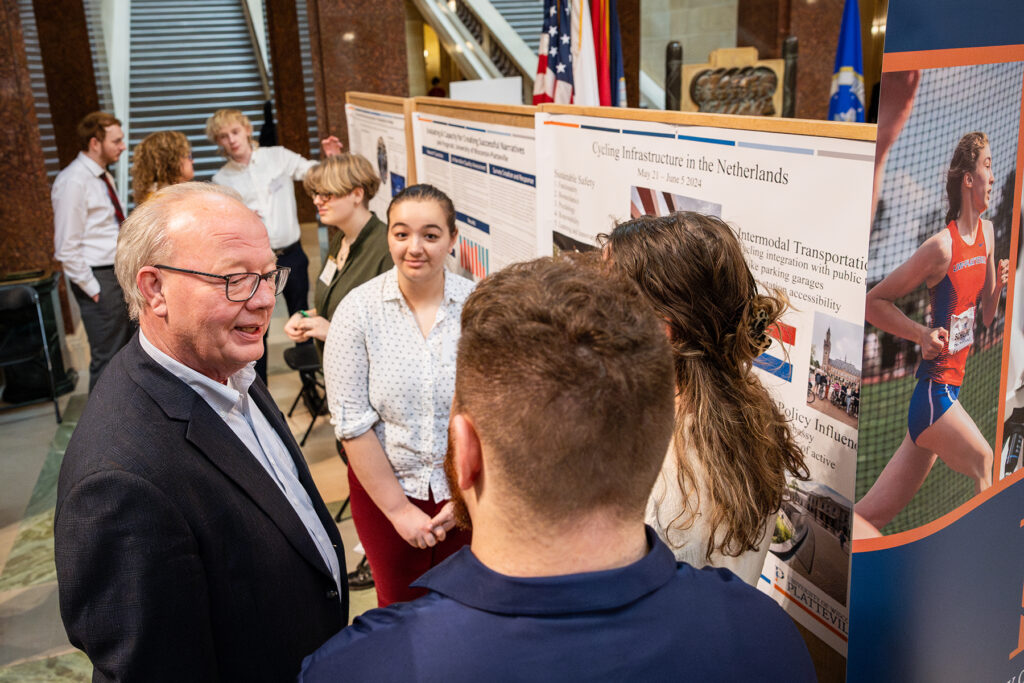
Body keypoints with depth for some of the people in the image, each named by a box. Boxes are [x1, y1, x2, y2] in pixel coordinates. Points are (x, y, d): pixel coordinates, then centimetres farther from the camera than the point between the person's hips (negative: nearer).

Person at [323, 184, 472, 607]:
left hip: (467, 490, 1)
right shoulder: (358, 310, -11)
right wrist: (398, 509, -9)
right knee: (401, 608, 18)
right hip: (384, 486, 0)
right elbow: (352, 423, -11)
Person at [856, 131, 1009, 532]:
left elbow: (986, 318, 18)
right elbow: (873, 302, -11)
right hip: (934, 390, -7)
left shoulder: (987, 232, 10)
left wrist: (998, 287, -1)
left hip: (950, 390, 7)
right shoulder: (942, 247, -14)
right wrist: (923, 334, -18)